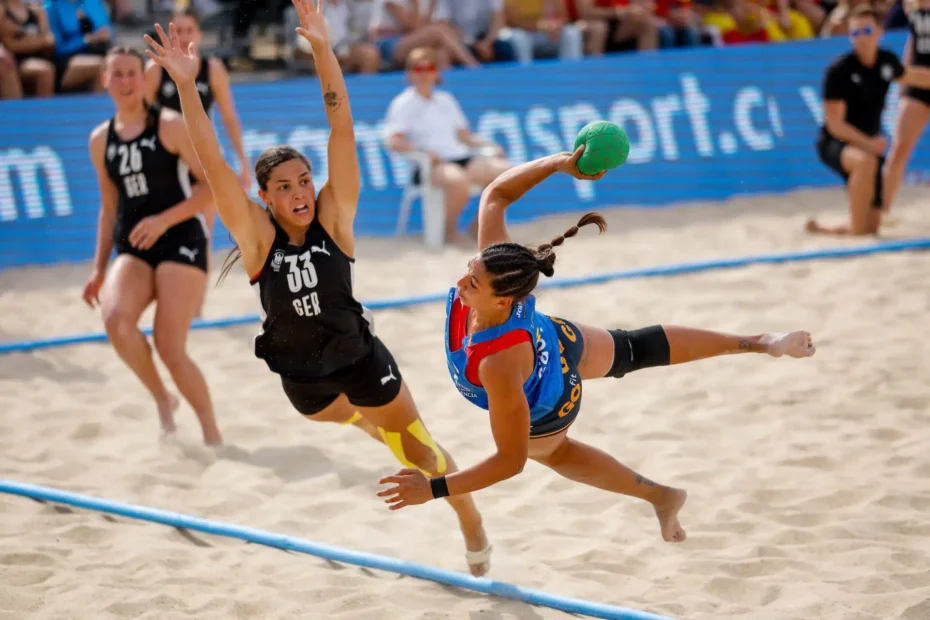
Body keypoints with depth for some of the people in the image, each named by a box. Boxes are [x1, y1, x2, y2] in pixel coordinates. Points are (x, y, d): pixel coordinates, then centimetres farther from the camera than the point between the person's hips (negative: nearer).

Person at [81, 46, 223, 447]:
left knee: (169, 346, -14)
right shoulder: (101, 140, 11)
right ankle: (162, 399, -2)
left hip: (181, 243, -4)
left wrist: (164, 219, -18)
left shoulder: (170, 126, -4)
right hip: (132, 249, 4)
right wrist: (99, 269, 13)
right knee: (115, 318, -26)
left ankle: (212, 433, 5)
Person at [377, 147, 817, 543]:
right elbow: (496, 194, -22)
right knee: (634, 349, 30)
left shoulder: (499, 365, -51)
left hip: (546, 408, -4)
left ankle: (659, 495, 56)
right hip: (557, 340, 4)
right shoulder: (494, 266, -38)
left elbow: (511, 460, -43)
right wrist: (560, 163, -32)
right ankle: (758, 343, 49)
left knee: (550, 450, 34)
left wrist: (434, 489, -45)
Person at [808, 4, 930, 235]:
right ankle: (855, 230, -32)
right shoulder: (839, 70, -20)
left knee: (872, 226, 1)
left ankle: (820, 229, 29)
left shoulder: (887, 60, -3)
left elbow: (910, 76, 21)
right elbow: (835, 124, -19)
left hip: (870, 145, 6)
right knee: (866, 161, -42)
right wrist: (868, 143, -29)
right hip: (835, 144, -6)